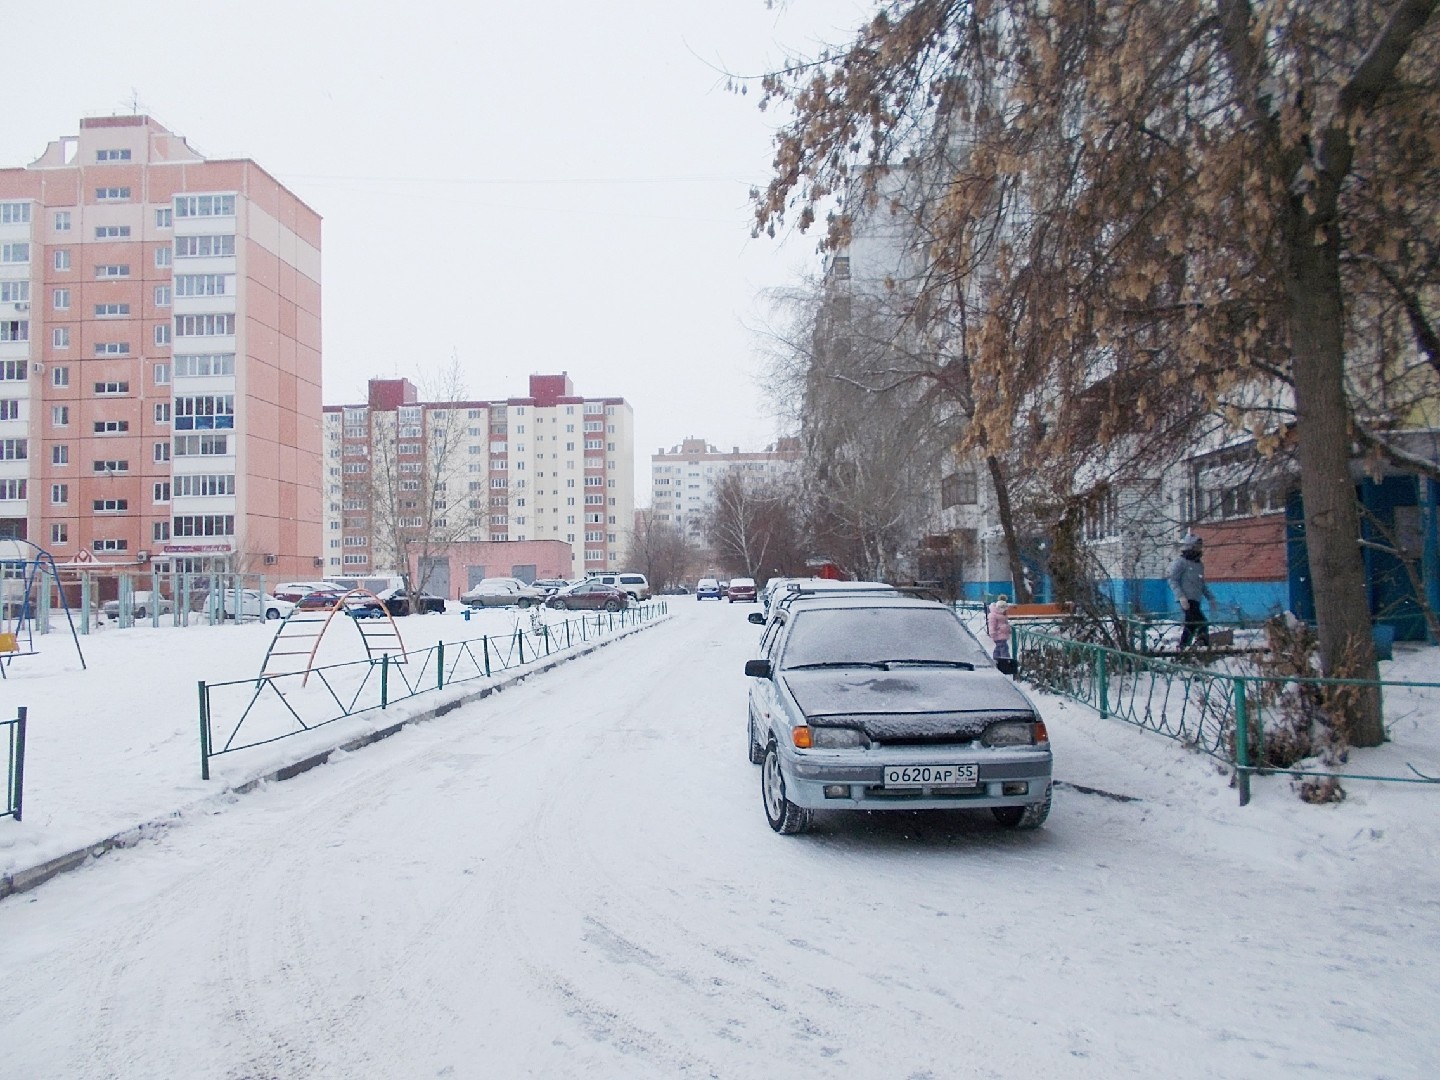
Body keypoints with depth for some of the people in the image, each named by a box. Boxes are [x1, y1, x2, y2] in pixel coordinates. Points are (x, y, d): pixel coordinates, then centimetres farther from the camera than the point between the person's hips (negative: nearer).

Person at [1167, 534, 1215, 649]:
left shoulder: (1199, 564, 19)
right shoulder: (1180, 561, -6)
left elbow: (1202, 584, 28)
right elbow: (1172, 580, -12)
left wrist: (1210, 597, 20)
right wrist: (1181, 596, -21)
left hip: (1196, 600, 9)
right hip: (1187, 600, -9)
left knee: (1191, 626, 12)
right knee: (1202, 624, -17)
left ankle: (1183, 648, 20)